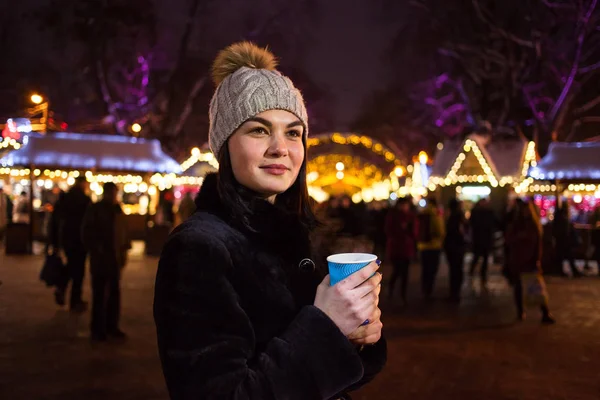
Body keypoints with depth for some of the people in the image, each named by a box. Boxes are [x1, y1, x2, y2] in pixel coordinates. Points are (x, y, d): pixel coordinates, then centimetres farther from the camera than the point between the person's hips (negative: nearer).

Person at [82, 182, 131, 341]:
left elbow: (124, 231, 15)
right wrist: (96, 249, -12)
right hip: (100, 258, -5)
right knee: (99, 294, -1)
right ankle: (98, 329, 7)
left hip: (115, 258, 5)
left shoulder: (118, 210, 13)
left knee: (114, 293, 9)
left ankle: (112, 326, 19)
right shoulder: (95, 210, -2)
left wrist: (124, 250, 6)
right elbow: (87, 233, -5)